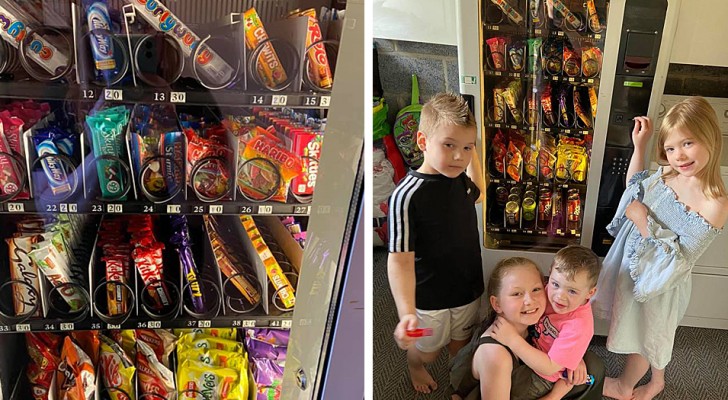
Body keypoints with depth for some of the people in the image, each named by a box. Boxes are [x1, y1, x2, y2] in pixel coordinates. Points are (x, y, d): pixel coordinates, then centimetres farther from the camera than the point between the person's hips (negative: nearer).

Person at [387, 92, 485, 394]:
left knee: (461, 342, 27)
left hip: (469, 287, 5)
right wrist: (406, 312, -42)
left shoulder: (459, 178, -7)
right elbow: (400, 260, -32)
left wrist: (471, 151, 10)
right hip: (430, 298, -5)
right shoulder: (407, 195, -30)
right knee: (427, 351, 22)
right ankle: (414, 366, 56)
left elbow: (476, 193, 20)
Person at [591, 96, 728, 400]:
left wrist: (644, 222, -27)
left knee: (641, 336, 21)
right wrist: (639, 146, -3)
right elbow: (633, 187, 10)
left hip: (658, 280, -7)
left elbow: (679, 261, -27)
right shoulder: (667, 173, -12)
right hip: (632, 266, 7)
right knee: (652, 334, 29)